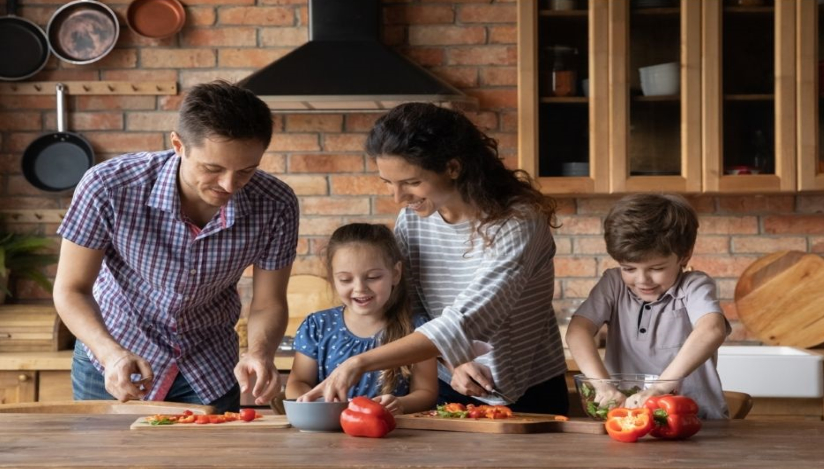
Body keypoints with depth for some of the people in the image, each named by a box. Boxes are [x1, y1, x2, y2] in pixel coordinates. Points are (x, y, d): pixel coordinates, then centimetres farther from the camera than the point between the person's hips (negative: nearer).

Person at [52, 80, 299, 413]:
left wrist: (260, 352, -31)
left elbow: (268, 303, -10)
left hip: (210, 369, 1)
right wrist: (112, 354, -35)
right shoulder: (108, 188, -28)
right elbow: (71, 289, -19)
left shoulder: (275, 207, -23)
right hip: (112, 360, -1)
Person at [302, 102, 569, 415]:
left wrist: (362, 363, -35)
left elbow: (467, 324, -28)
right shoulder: (412, 219, -4)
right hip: (450, 393, 3)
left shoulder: (519, 223, -20)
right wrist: (452, 362, -19)